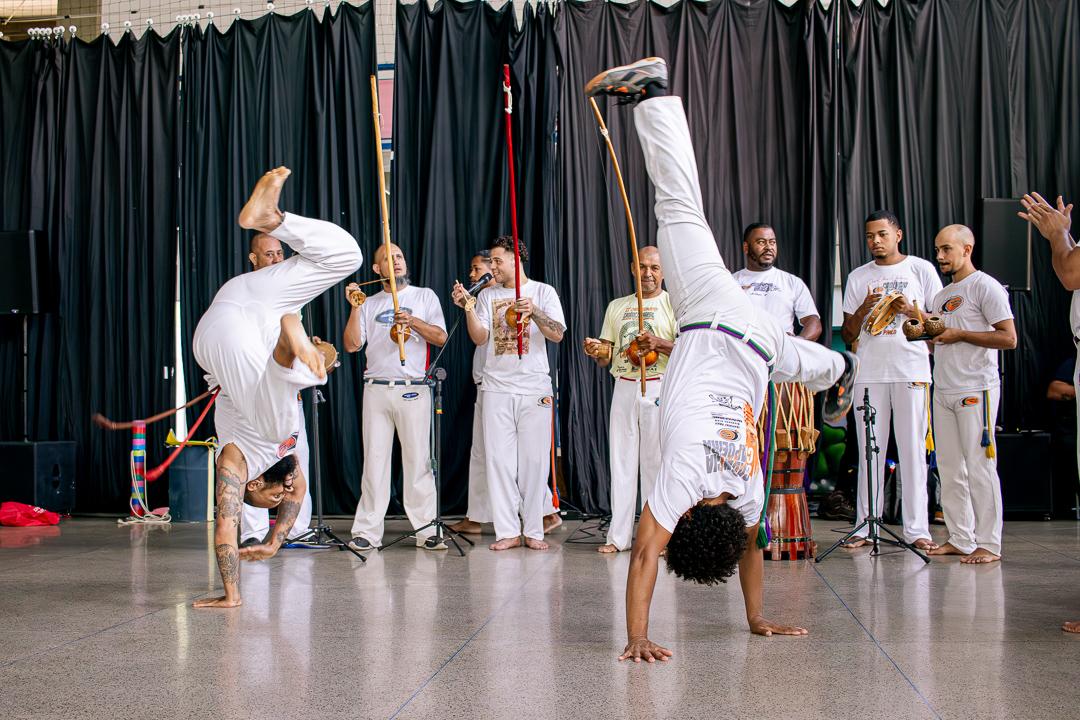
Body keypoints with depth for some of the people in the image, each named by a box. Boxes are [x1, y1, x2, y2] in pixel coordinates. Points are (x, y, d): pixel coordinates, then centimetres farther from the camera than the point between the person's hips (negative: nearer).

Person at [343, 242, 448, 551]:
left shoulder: (425, 296, 10)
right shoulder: (369, 304, 16)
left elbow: (441, 338, 1)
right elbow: (351, 345, 6)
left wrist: (413, 321, -13)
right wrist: (354, 308, -3)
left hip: (414, 390, -2)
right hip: (376, 390, 2)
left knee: (418, 459, -4)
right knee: (374, 459, 2)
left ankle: (426, 529, 0)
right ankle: (368, 531, 6)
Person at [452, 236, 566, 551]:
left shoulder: (543, 292, 4)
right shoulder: (487, 295, 11)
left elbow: (557, 334, -7)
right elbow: (480, 338, 2)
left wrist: (534, 312, -22)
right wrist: (467, 308, -11)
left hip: (535, 388, -2)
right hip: (497, 387, 2)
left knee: (534, 460, 0)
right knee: (499, 459, 0)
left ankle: (534, 531, 8)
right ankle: (508, 531, 5)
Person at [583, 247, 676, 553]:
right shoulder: (617, 306, 17)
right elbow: (606, 357, 17)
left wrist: (659, 343, -22)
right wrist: (595, 351, -6)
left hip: (659, 388, -4)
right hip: (624, 388, 4)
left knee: (655, 461, -4)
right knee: (621, 459, 2)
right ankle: (619, 535, 6)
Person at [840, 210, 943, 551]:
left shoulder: (921, 269, 8)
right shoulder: (858, 277, 14)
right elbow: (847, 333, 12)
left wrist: (912, 311, -9)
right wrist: (865, 308, -5)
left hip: (912, 370, -2)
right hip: (869, 372, 2)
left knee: (913, 449, -3)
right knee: (869, 450, 2)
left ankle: (916, 529, 0)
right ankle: (865, 526, 6)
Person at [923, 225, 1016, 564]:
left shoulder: (985, 286, -4)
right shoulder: (941, 297, 21)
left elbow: (1009, 338, -11)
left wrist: (959, 334, -11)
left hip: (976, 390, -8)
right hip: (943, 391, 8)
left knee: (978, 466, -8)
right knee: (950, 469, 8)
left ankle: (989, 544, -4)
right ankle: (960, 539, 14)